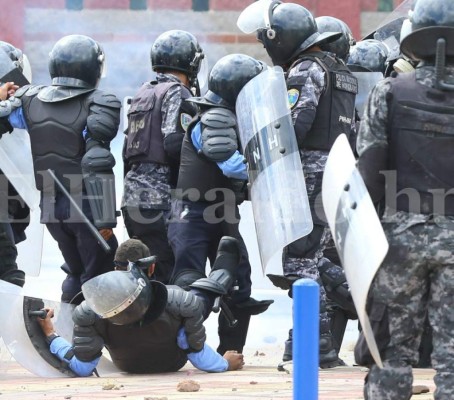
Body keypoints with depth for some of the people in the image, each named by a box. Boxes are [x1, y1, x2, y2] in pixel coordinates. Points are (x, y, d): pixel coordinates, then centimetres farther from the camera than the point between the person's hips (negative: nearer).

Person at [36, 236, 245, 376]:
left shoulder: (90, 313, -38)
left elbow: (81, 368, -27)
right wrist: (225, 364, -6)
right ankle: (225, 261, 55)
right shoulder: (180, 302, -41)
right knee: (205, 291, 23)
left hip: (128, 368, 1)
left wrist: (51, 336, -13)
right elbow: (197, 352, -26)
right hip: (173, 365, -1)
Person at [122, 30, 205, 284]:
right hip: (160, 199, -9)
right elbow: (176, 145, -19)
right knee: (168, 272, -10)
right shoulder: (177, 93, -6)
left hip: (132, 197, 9)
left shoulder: (143, 94, 21)